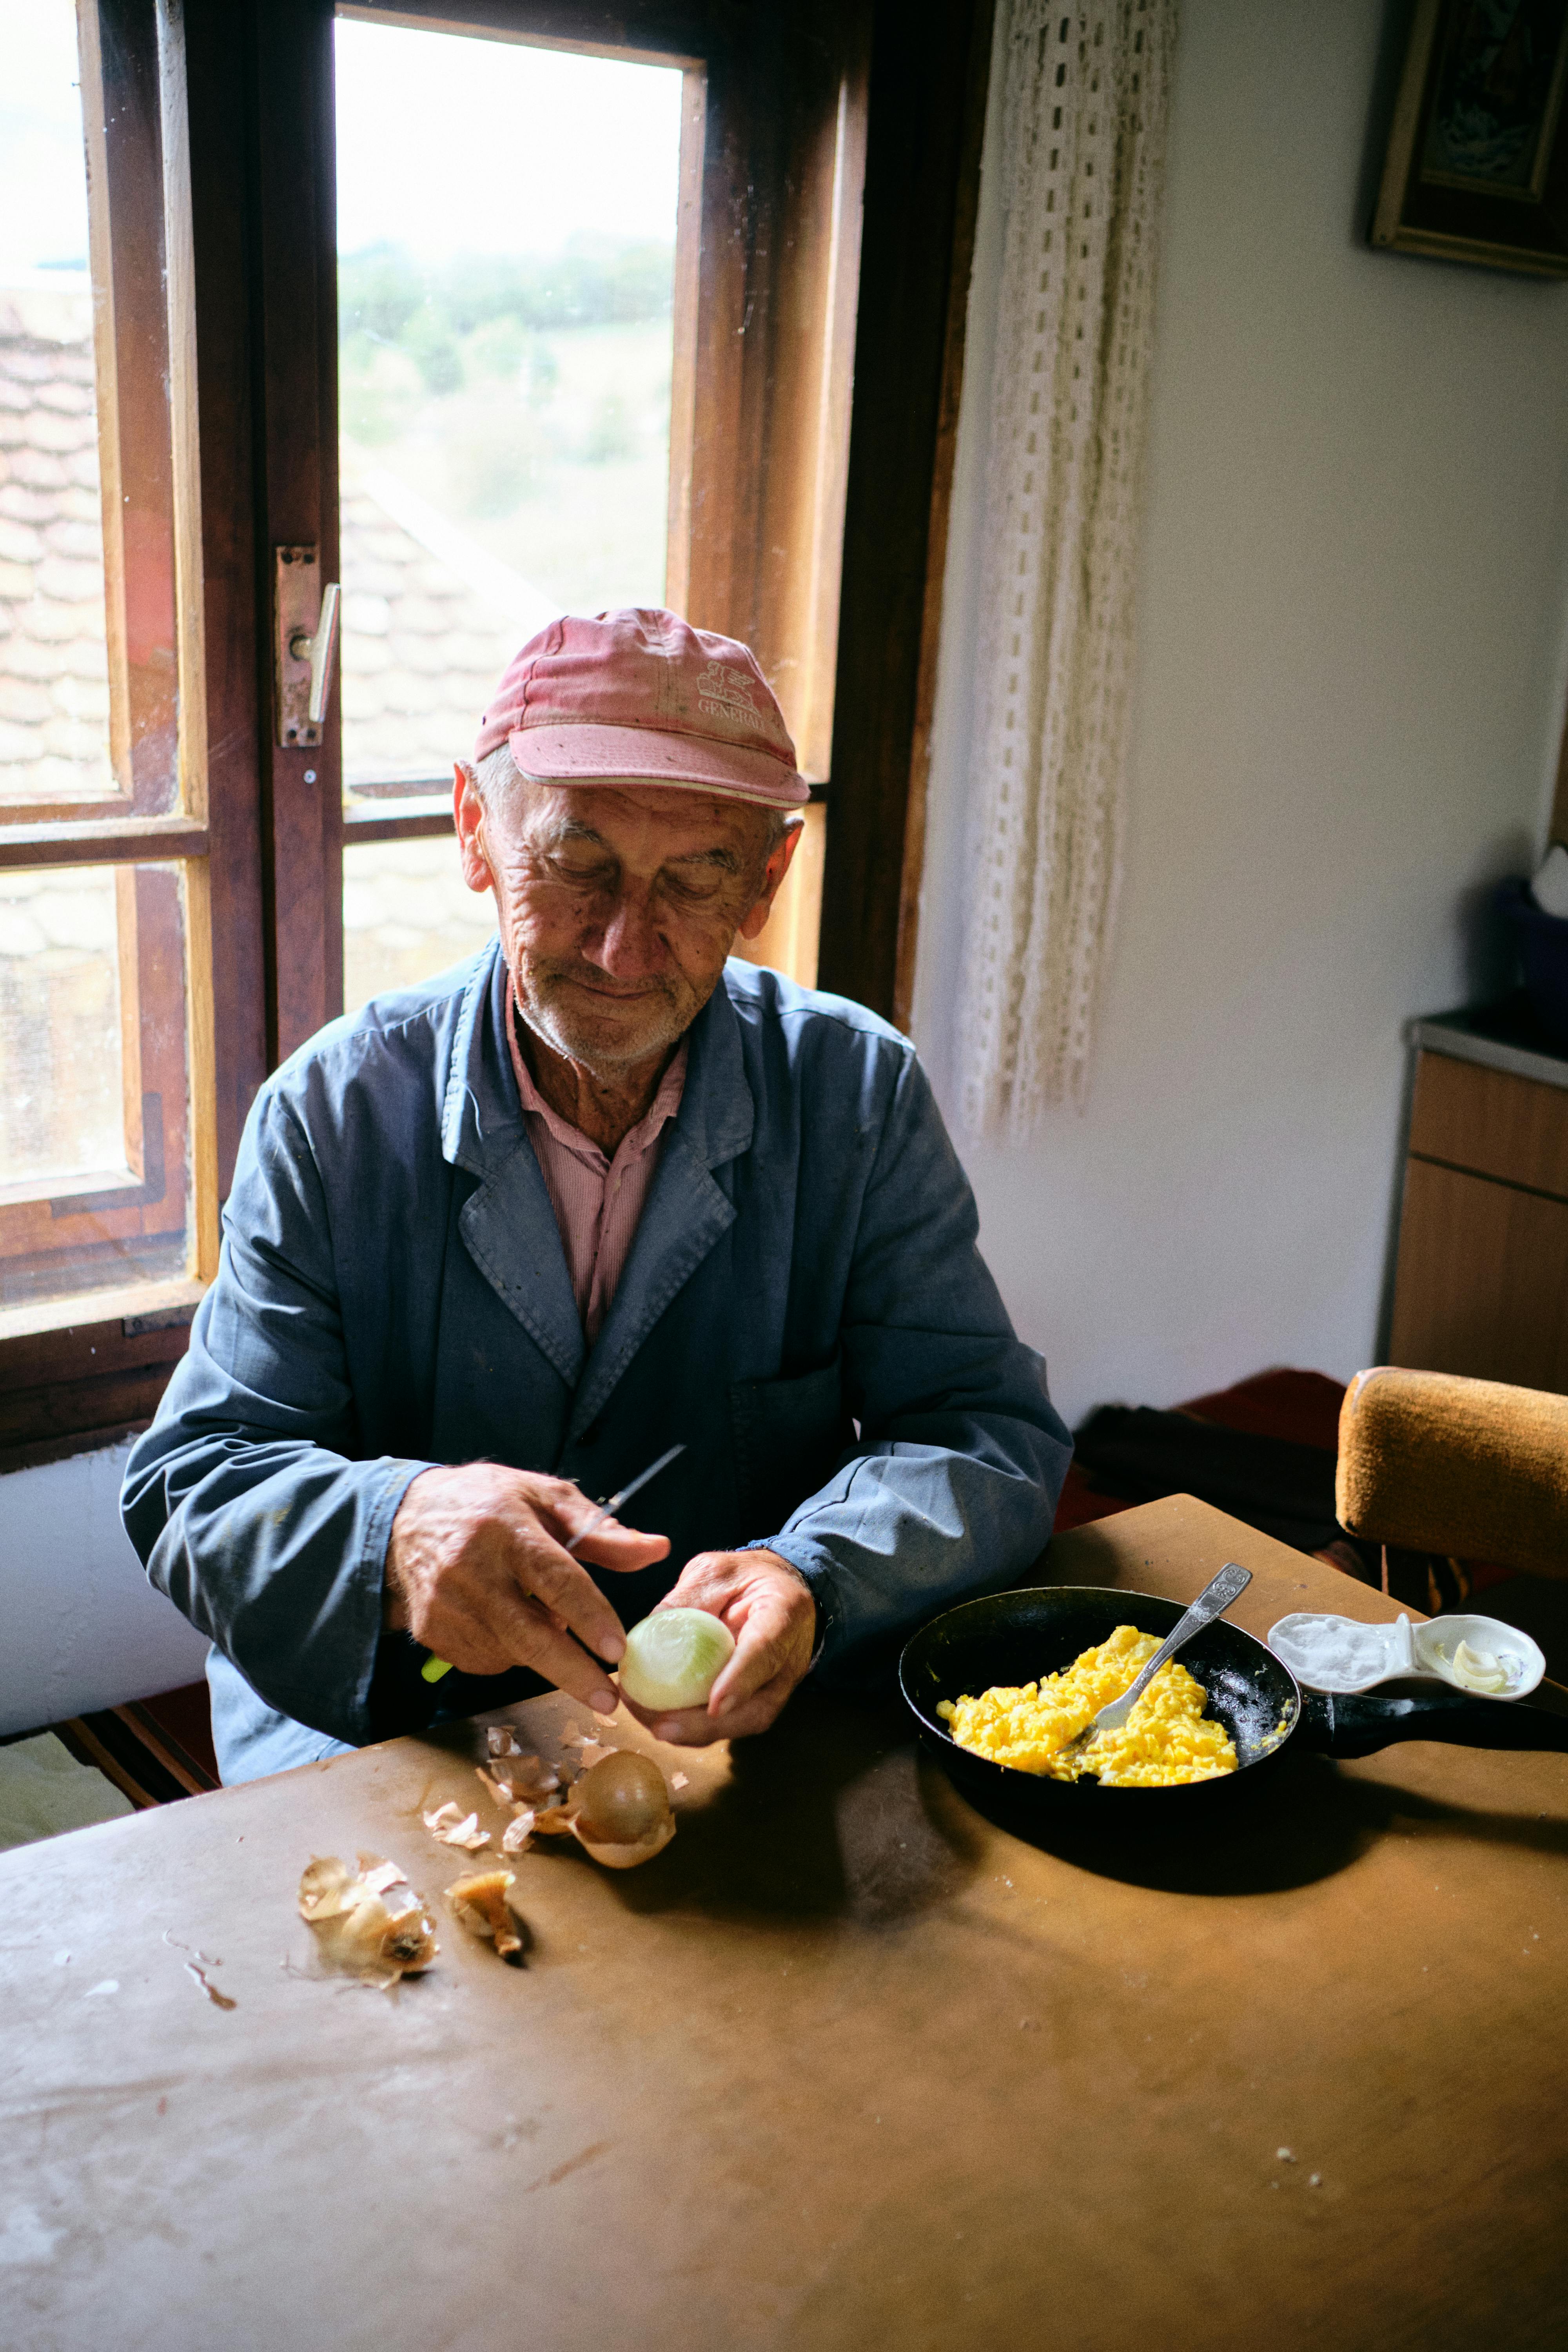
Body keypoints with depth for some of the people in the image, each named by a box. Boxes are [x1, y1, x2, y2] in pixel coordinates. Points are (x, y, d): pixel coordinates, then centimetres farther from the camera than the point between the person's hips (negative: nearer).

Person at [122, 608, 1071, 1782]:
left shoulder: (861, 1094, -2)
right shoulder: (332, 1112, -3)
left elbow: (993, 1435, -3)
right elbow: (189, 1487, -5)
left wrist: (810, 1583, -26)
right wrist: (394, 1532, -29)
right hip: (390, 1738, -1)